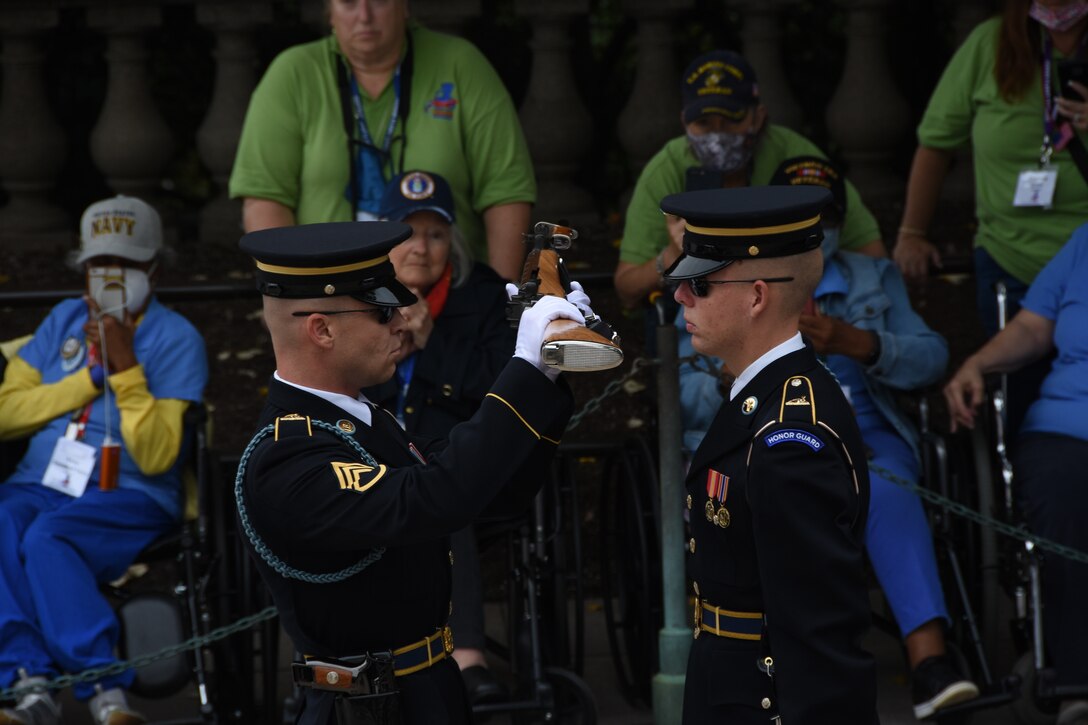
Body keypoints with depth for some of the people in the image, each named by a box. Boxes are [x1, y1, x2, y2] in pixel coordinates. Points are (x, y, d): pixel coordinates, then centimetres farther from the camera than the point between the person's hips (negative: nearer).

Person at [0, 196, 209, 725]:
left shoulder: (176, 338, 2)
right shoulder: (64, 320, 19)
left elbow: (156, 455, -9)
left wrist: (124, 367, -15)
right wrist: (91, 377, 0)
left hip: (129, 498, -4)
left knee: (47, 539, -35)